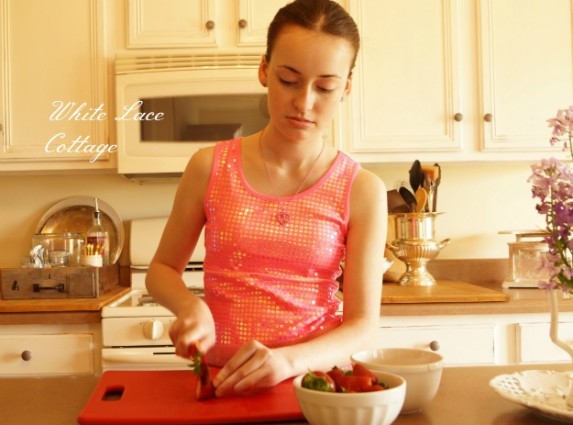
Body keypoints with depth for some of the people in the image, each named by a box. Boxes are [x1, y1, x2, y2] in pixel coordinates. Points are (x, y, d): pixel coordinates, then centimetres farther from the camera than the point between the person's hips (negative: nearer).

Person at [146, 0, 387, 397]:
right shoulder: (210, 168, -2)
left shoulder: (362, 191, -5)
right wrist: (190, 306, -11)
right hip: (220, 381, 1)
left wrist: (288, 360, -23)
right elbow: (162, 269, 10)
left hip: (312, 377, 0)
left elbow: (363, 323, -6)